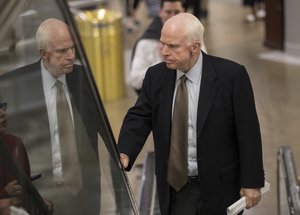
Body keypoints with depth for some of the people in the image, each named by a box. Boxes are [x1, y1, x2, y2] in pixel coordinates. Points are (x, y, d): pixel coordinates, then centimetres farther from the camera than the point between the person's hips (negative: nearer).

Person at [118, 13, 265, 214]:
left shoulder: (231, 75, -12)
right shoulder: (156, 76, 1)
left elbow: (248, 131, -9)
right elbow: (139, 117, 0)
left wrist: (252, 182, -8)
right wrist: (124, 153, -20)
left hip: (219, 188, -3)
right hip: (175, 187, 3)